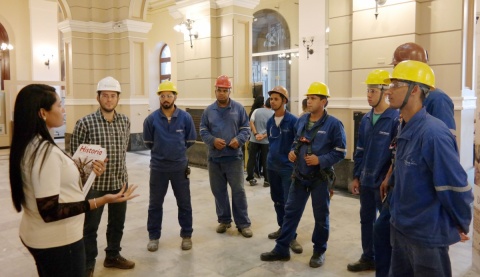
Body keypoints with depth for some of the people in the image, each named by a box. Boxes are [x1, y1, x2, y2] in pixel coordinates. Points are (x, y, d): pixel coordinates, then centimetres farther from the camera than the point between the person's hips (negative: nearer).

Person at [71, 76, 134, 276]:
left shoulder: (125, 121, 2)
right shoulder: (85, 123, -12)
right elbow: (75, 153, -6)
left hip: (119, 181, 5)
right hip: (94, 183, -4)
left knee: (117, 223, 18)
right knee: (90, 226, 10)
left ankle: (112, 256, 39)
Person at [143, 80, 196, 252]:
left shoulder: (185, 117, -6)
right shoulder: (151, 119, -7)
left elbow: (191, 140, 6)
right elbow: (148, 142, 8)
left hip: (180, 167, 0)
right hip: (158, 167, 0)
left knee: (184, 203, 9)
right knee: (155, 204, 11)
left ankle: (186, 236, 24)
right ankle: (153, 237, 26)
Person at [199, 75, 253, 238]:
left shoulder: (238, 108, 2)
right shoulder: (208, 111, 6)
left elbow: (246, 129, 3)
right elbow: (203, 131, 6)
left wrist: (239, 139, -17)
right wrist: (213, 140, -14)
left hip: (234, 157, -2)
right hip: (214, 158, 3)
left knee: (238, 190, -1)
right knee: (218, 191, 11)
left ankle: (243, 223, 10)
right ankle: (224, 220, 27)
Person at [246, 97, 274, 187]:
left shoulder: (257, 111, 5)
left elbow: (251, 123, -4)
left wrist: (256, 134, -10)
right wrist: (264, 136, -14)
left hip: (254, 139, 1)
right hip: (266, 141, -1)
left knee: (251, 159, 10)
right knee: (265, 161, 6)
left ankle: (251, 179, 15)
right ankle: (267, 180, 8)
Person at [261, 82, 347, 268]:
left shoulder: (333, 124, -13)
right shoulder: (301, 121, 5)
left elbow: (340, 152, -11)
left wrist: (320, 160, -22)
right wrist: (292, 152, -1)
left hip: (321, 178, -5)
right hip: (300, 175, 5)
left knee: (321, 216, 9)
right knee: (291, 211, 9)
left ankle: (319, 251, 28)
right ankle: (281, 249, 19)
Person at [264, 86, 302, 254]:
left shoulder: (293, 120, -13)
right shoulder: (270, 122, 7)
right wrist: (273, 156, 14)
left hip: (288, 167, -6)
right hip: (272, 167, 7)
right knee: (277, 200, 16)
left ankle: (292, 236, 6)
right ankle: (282, 228, 31)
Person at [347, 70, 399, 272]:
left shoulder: (396, 119, -15)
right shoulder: (366, 119, 8)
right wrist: (356, 176, 12)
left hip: (384, 182, -7)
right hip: (366, 180, 7)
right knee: (366, 219, 17)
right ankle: (368, 258, 33)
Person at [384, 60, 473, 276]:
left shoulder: (433, 133, -24)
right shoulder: (405, 130, 4)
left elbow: (456, 186, -20)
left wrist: (461, 225, -8)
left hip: (427, 234, -8)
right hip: (400, 228, 8)